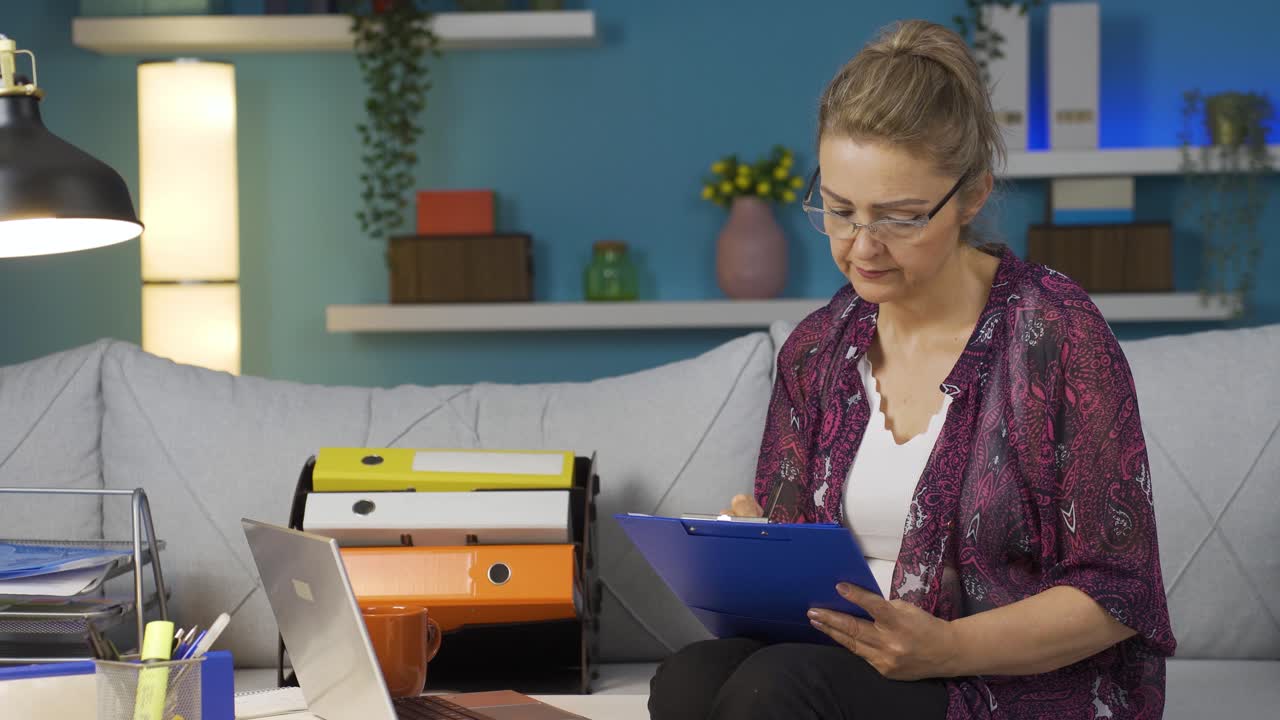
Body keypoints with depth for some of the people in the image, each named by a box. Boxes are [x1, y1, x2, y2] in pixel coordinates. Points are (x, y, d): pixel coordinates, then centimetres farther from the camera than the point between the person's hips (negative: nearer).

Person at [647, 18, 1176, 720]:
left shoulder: (1058, 333, -8)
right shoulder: (816, 348, 10)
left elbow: (1114, 594, -8)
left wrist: (946, 648, -23)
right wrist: (754, 560, -12)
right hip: (843, 663, 5)